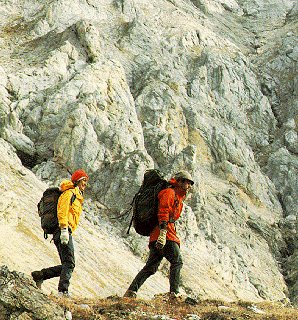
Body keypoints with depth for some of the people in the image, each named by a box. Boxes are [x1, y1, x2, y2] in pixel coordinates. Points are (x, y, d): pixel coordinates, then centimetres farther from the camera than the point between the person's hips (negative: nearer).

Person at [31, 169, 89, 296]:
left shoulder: (77, 196, 28)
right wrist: (64, 230, -26)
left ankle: (39, 275, 7)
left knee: (66, 265, 5)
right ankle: (63, 291, -21)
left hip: (65, 232, 10)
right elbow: (62, 211, -17)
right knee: (69, 263, -15)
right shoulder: (69, 193, -3)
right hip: (64, 232, -10)